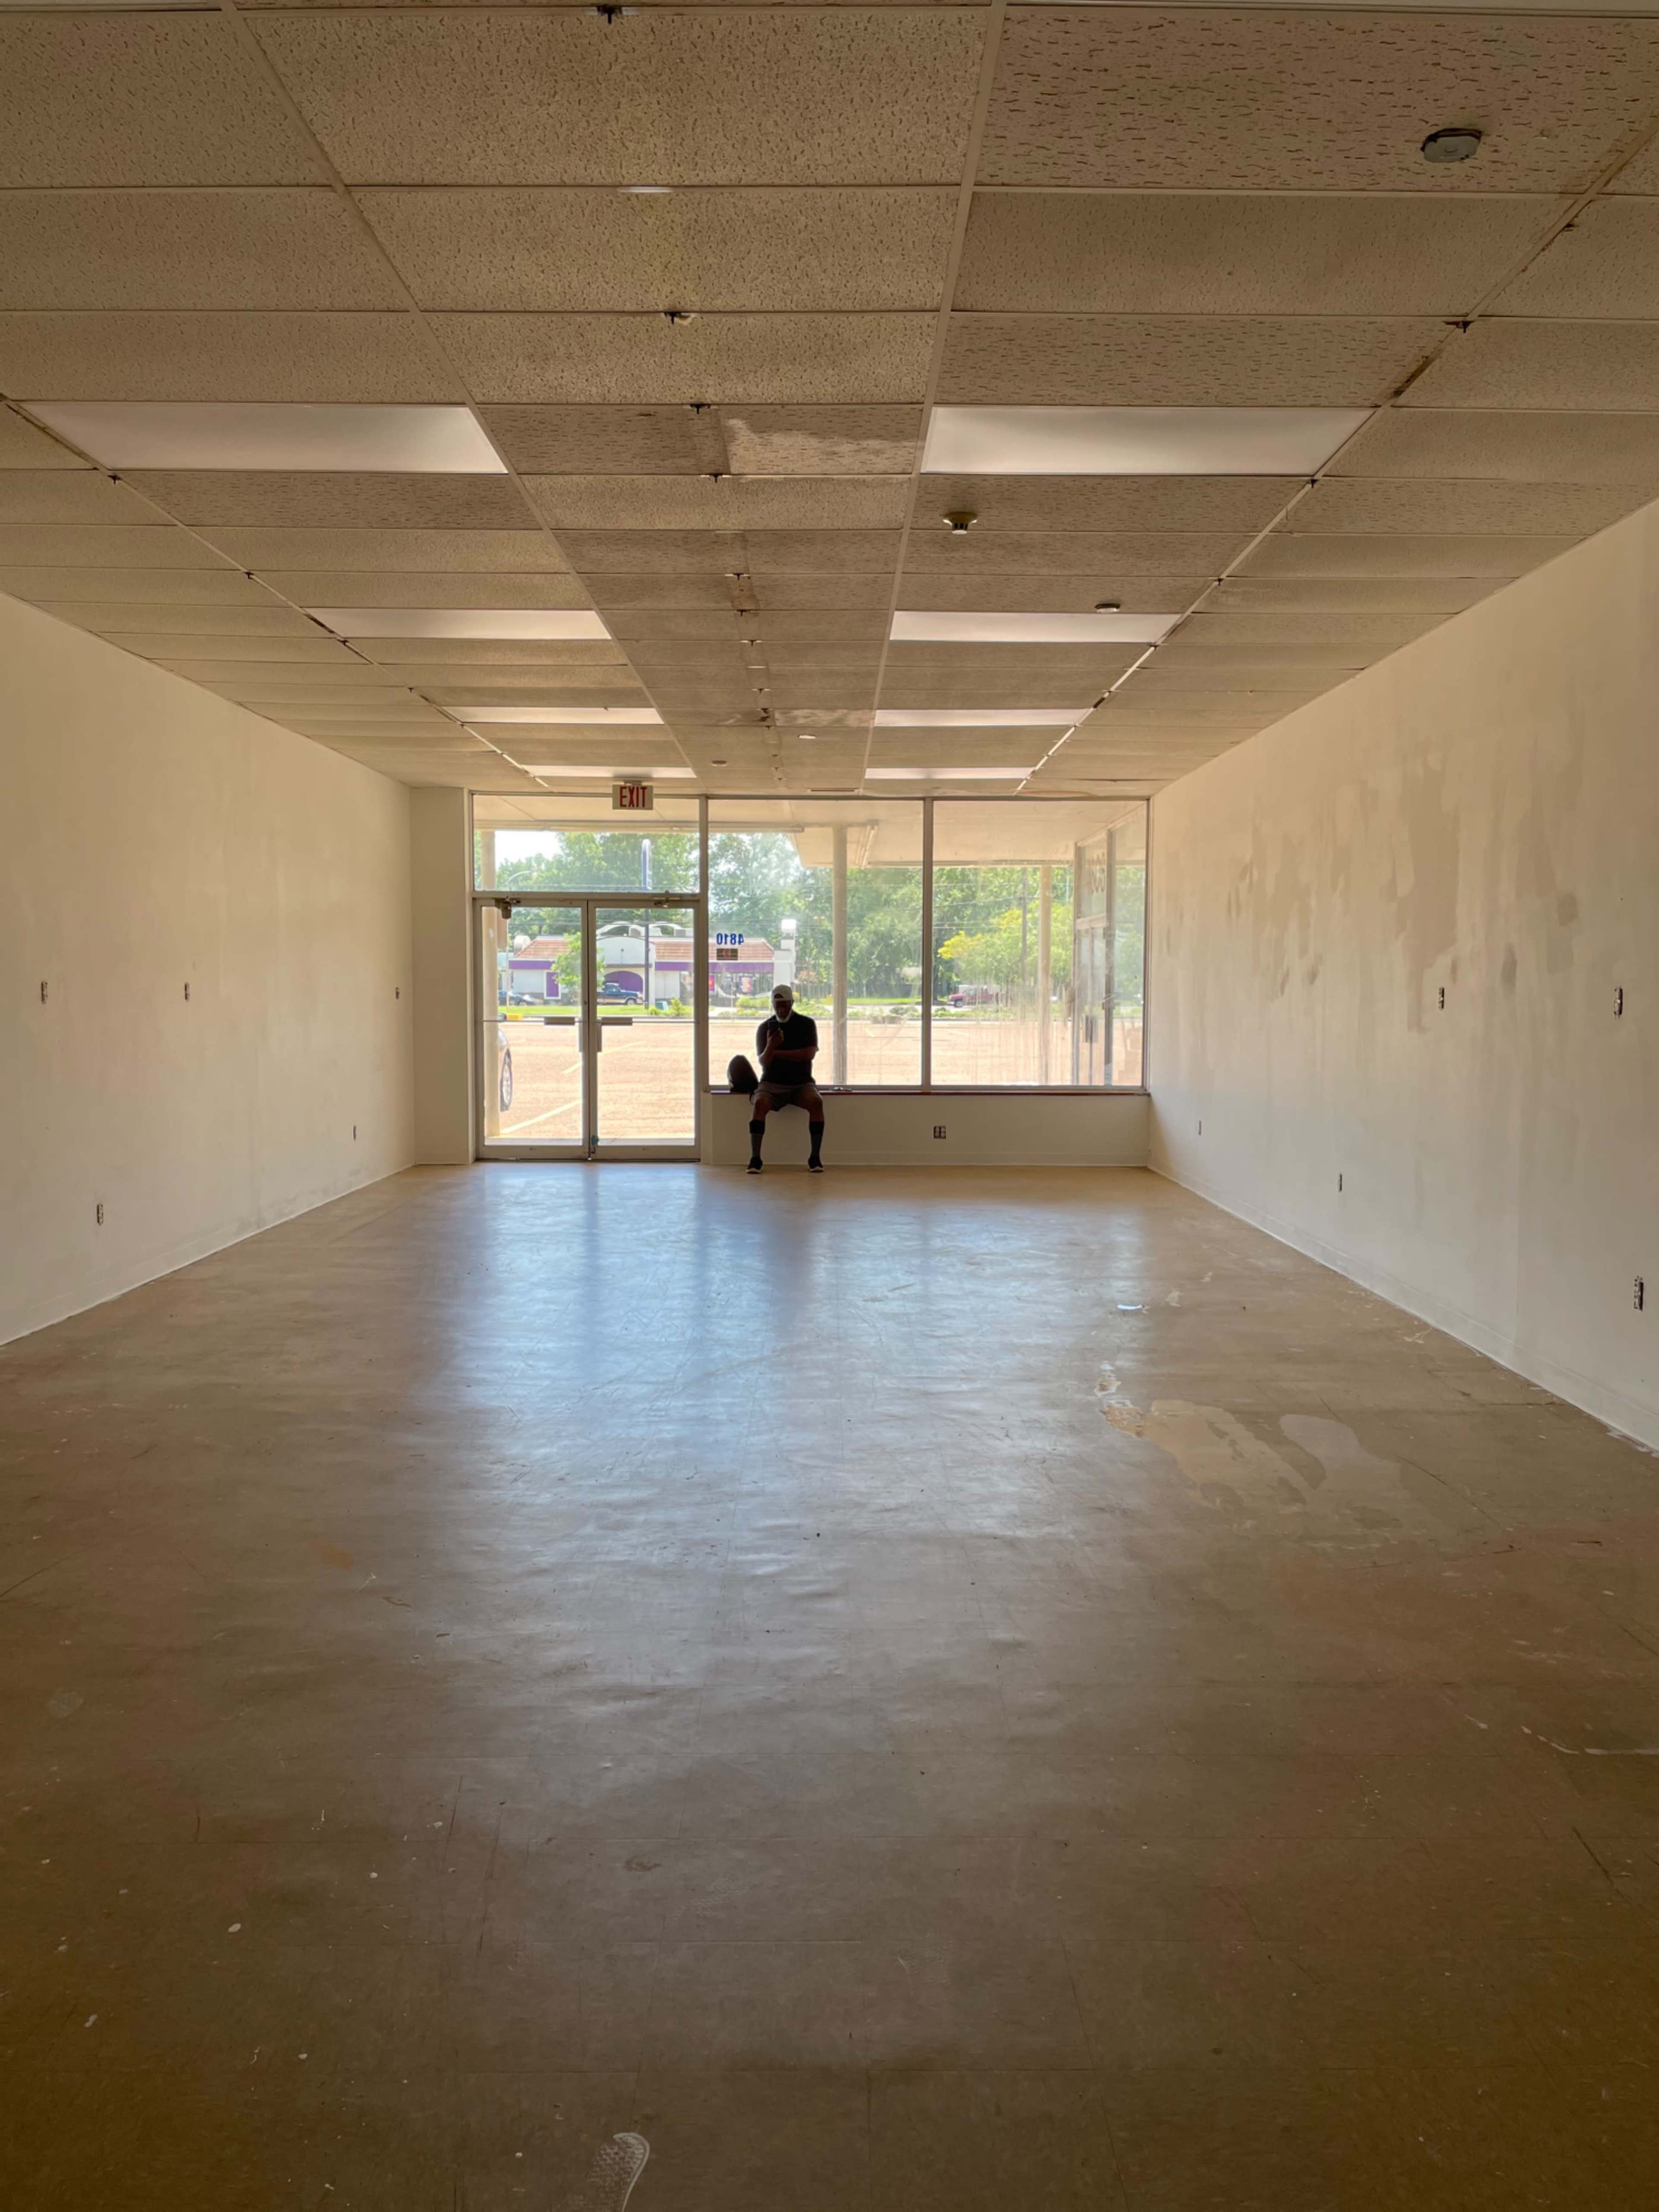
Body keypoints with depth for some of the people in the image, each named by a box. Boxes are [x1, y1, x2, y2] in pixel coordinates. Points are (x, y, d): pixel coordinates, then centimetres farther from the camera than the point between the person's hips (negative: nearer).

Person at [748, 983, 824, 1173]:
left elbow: (809, 1055, -12)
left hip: (802, 1083, 0)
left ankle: (815, 1158, -26)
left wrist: (777, 1053, -9)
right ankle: (755, 1158, -33)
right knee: (760, 1104, -31)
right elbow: (763, 1063, -5)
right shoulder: (765, 1028, 3)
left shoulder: (807, 1024, 2)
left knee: (816, 1102, -31)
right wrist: (770, 1047, -27)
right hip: (772, 1084, 0)